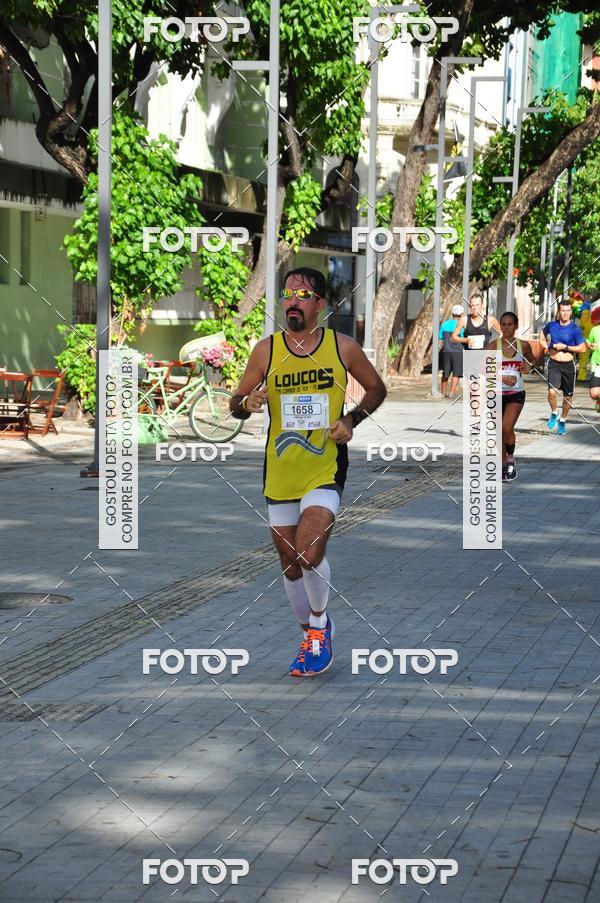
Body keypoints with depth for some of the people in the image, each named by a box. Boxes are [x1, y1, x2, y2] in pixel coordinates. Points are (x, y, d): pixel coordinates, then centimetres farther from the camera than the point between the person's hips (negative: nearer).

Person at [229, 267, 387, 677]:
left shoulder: (343, 347, -2)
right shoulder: (266, 349, 0)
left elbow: (377, 389, 12)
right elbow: (236, 405, 7)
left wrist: (351, 420, -5)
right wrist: (248, 403, -17)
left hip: (326, 469, -3)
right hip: (279, 471, 3)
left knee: (310, 554, -20)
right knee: (291, 563, 10)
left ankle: (320, 623, 8)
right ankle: (311, 635, 32)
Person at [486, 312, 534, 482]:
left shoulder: (523, 345, 1)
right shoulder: (494, 346, -5)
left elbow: (532, 359, 21)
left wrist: (528, 366, -2)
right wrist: (503, 378, -24)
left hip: (516, 393, -1)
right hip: (497, 393, 1)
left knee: (507, 428, -19)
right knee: (499, 432, 7)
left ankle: (510, 458, 6)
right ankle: (503, 465, 25)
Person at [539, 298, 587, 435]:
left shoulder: (575, 329, -6)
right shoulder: (551, 325, 2)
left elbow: (582, 348, -9)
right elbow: (542, 338, 22)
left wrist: (565, 347, -15)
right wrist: (548, 346, 3)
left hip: (568, 365, -1)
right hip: (554, 364, 1)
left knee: (568, 396, 9)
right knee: (552, 392, -19)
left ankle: (563, 420, 30)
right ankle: (554, 414, 9)